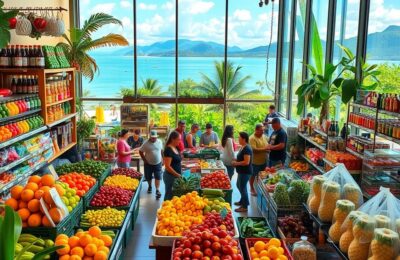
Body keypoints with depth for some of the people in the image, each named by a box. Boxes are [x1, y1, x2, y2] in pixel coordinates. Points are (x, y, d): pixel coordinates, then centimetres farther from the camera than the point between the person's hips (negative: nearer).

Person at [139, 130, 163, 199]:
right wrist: (144, 160, -9)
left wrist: (161, 159, 9)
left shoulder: (159, 142, -2)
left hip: (158, 163, 1)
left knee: (158, 177, -7)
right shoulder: (146, 143, -12)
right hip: (148, 164, -1)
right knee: (148, 177, 13)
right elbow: (140, 151, -5)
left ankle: (157, 190, -6)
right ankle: (150, 186, 38)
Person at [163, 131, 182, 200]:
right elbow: (168, 166, -21)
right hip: (170, 176, -9)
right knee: (169, 196, 0)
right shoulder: (168, 150, -18)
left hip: (175, 176, 9)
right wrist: (178, 175, -17)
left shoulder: (175, 148, 9)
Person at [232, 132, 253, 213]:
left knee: (242, 187, -1)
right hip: (242, 171, 11)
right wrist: (236, 161, 4)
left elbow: (246, 162, -27)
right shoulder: (243, 147, 9)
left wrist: (236, 163, -16)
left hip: (245, 172, -11)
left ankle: (244, 207, 10)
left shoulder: (246, 149, -22)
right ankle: (242, 201, 40)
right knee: (239, 185, 23)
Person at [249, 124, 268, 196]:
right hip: (255, 161, -7)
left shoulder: (264, 136, 4)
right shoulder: (252, 138, -19)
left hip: (263, 161, 7)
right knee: (253, 175, 11)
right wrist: (264, 149, -28)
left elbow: (267, 145, 15)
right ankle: (252, 188, 27)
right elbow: (254, 149, -27)